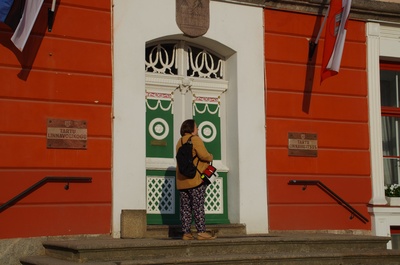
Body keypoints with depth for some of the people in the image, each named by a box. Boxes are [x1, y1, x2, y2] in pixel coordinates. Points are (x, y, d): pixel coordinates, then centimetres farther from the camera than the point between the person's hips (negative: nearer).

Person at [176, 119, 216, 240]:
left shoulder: (180, 142, 18)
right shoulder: (195, 139, -6)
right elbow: (203, 155, -17)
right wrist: (210, 157, 4)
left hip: (181, 180, 7)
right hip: (195, 178, -7)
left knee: (185, 207, 6)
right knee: (198, 206, -5)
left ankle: (186, 232, 6)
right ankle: (201, 231, -6)